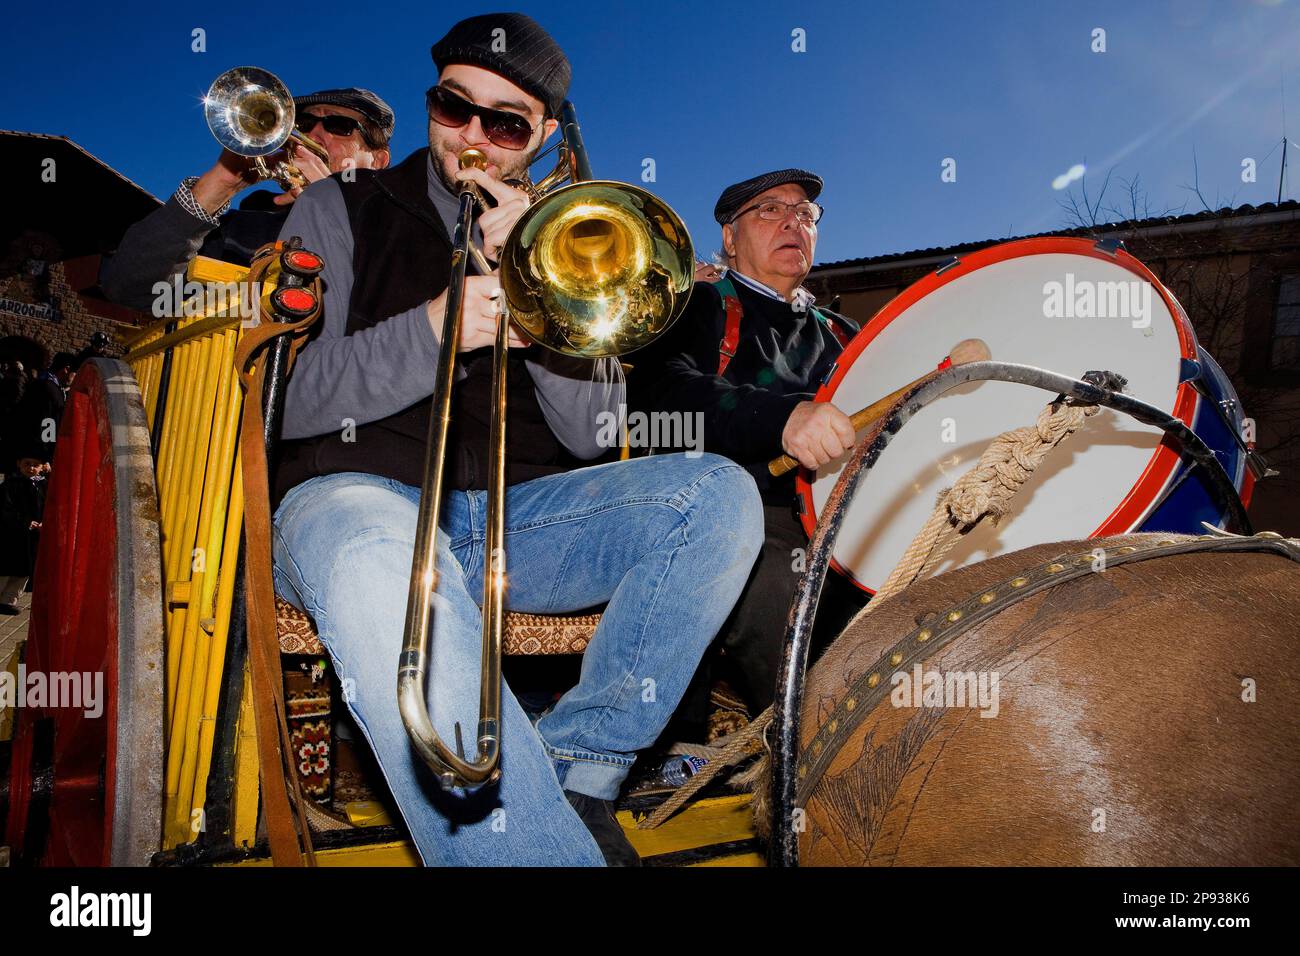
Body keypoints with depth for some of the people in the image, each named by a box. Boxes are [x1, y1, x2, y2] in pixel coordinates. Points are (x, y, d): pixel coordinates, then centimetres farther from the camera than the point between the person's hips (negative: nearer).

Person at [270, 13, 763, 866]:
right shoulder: (344, 208, 13)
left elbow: (590, 435, 7)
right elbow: (283, 402, 1)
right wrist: (432, 329, -16)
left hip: (517, 517, 3)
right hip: (360, 495, -2)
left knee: (719, 494, -21)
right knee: (378, 563, -39)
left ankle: (575, 765, -24)